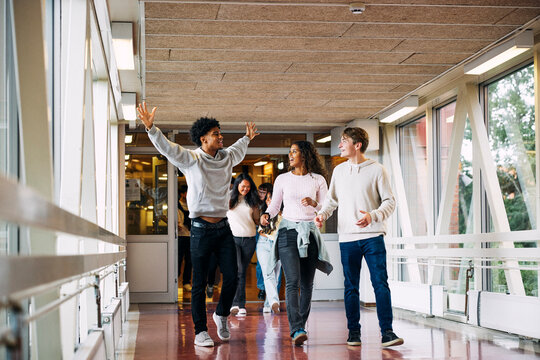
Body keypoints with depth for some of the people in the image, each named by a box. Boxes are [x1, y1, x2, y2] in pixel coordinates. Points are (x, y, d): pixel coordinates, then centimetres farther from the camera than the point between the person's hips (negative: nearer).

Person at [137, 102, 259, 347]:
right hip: (201, 228, -5)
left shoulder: (227, 158, 12)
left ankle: (221, 315, 29)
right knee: (199, 283, 0)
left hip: (223, 228, 5)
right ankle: (200, 331, 8)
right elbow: (167, 148, -17)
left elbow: (238, 150, 36)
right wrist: (150, 128, -31)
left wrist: (248, 138, 51)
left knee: (232, 276, 2)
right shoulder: (191, 159, -4)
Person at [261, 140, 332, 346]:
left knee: (307, 284, 3)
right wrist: (267, 215, -8)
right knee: (292, 281, -14)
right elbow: (275, 205, 12)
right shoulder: (282, 179, 8)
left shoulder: (318, 180, 7)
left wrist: (314, 203, -14)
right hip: (288, 231, -1)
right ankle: (297, 330, -20)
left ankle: (300, 326, 15)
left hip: (309, 232, 1)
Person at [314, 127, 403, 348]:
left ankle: (387, 332, -6)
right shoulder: (339, 171, 12)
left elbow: (389, 201, -3)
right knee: (351, 286, 7)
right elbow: (332, 199, 18)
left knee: (380, 283, -8)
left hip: (373, 235, -3)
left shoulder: (376, 170, -1)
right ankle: (353, 331, 14)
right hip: (347, 238, 4)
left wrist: (373, 216, -20)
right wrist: (322, 214, -2)